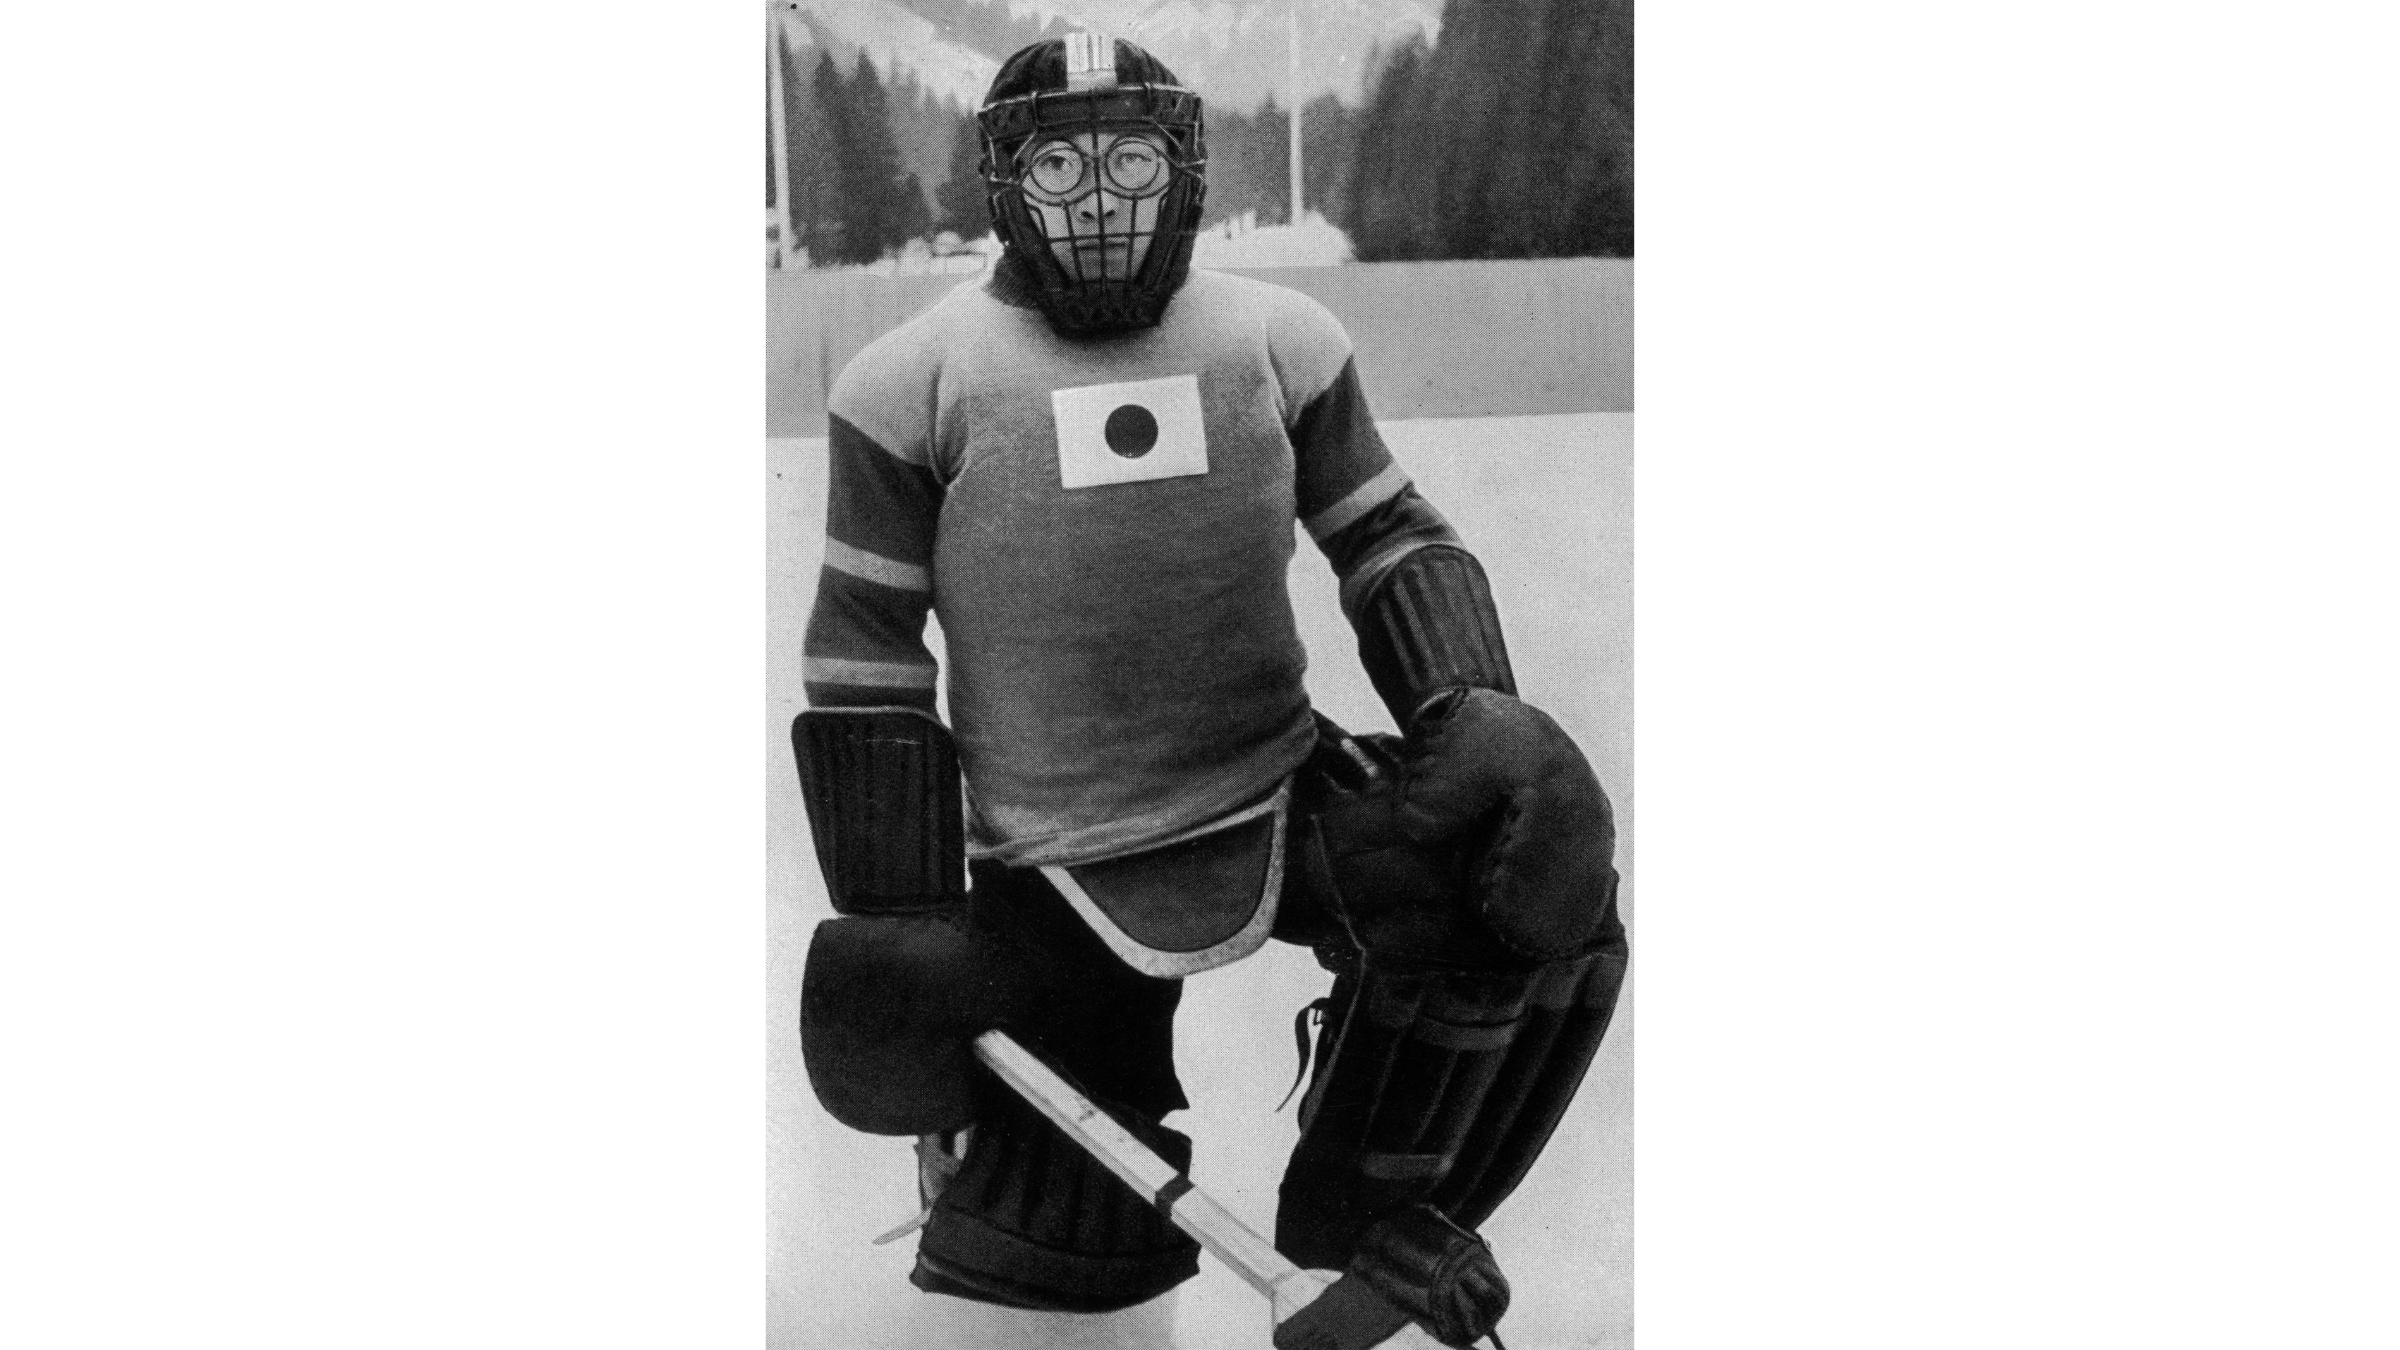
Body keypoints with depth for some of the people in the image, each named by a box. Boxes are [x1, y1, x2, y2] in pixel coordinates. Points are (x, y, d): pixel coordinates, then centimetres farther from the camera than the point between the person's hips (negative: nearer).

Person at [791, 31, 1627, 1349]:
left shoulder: (1279, 339, 4)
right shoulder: (919, 378, -4)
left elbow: (1393, 539, 10)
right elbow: (863, 650, -2)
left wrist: (1470, 712, -9)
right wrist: (894, 919, -5)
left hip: (1282, 797, 3)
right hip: (1055, 874, -3)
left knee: (1546, 896, -19)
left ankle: (1365, 1203, 7)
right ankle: (963, 1143, 35)